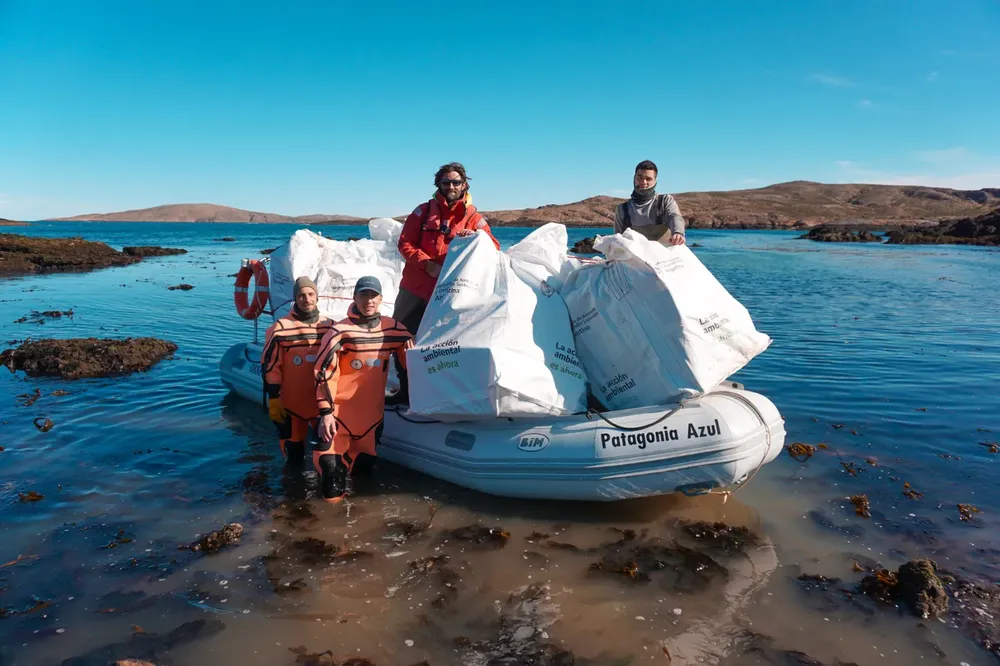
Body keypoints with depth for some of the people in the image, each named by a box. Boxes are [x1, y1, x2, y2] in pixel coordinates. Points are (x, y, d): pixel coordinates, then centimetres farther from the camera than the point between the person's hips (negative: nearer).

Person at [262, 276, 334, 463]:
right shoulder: (280, 328, -7)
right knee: (294, 451, 10)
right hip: (291, 402, -3)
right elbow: (271, 367, -7)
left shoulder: (329, 327, 5)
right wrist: (273, 399, -10)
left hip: (323, 401, 3)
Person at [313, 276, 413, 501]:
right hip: (341, 412, -4)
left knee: (364, 465, 19)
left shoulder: (393, 329, 1)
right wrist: (325, 412, -13)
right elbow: (324, 373, -10)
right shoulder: (340, 331, -12)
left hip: (373, 413, 4)